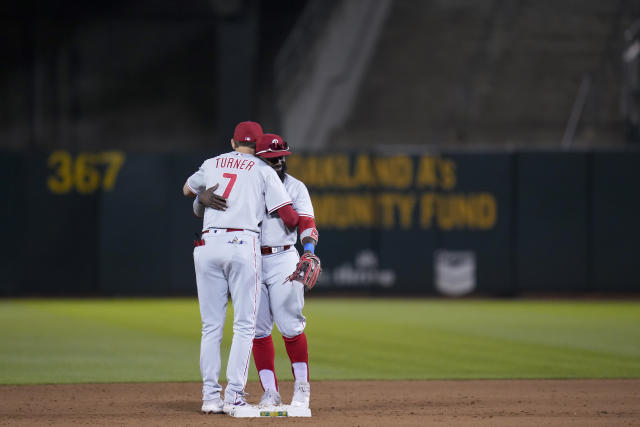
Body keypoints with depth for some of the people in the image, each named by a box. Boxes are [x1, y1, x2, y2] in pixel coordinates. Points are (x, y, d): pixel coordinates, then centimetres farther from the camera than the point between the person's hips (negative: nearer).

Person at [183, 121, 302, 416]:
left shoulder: (211, 164, 18)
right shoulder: (264, 171, 7)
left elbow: (188, 190, 37)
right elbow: (289, 216, 2)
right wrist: (299, 224, 25)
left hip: (208, 245, 3)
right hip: (242, 245, -3)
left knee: (211, 325, 8)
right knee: (244, 326, 0)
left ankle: (210, 396, 5)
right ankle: (233, 397, -9)